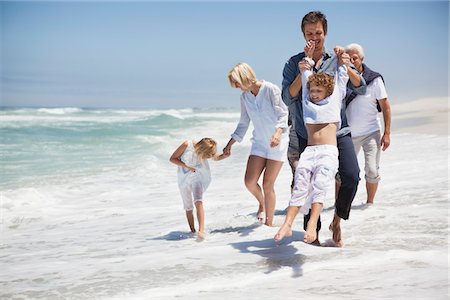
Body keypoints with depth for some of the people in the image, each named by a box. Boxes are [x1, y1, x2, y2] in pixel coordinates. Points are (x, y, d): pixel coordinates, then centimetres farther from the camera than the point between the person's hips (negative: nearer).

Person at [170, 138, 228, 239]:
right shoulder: (187, 145, -24)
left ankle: (201, 230, -32)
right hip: (184, 178, 1)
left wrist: (225, 155, -15)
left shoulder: (207, 151, -17)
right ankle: (192, 231, 22)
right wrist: (187, 166, -23)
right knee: (188, 207, 8)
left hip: (199, 176, -1)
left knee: (198, 202, -24)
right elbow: (172, 159, -14)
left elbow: (216, 158, 7)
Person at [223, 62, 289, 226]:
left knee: (268, 185, -5)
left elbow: (282, 114, -15)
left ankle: (269, 223, 9)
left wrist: (278, 133, -33)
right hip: (259, 142, 5)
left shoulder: (271, 90, -13)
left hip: (277, 143, -5)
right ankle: (261, 203, 26)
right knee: (249, 181, -7)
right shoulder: (244, 96, 5)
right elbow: (243, 124, 14)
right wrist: (230, 144, 13)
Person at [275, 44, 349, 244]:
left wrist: (340, 58, 31)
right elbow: (305, 75, 30)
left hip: (329, 152, -2)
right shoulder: (307, 102, 23)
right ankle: (287, 225, -26)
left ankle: (312, 225, -36)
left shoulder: (334, 101, 18)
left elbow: (341, 78, 27)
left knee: (319, 185, -23)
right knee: (300, 186, -14)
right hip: (309, 151, 3)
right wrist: (308, 56, 35)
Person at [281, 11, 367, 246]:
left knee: (352, 176, -15)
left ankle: (337, 220, 8)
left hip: (339, 131, 1)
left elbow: (361, 89, 3)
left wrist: (347, 68, -13)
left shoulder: (337, 60, 8)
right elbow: (287, 98, -6)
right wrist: (302, 74, -17)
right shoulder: (294, 64, 4)